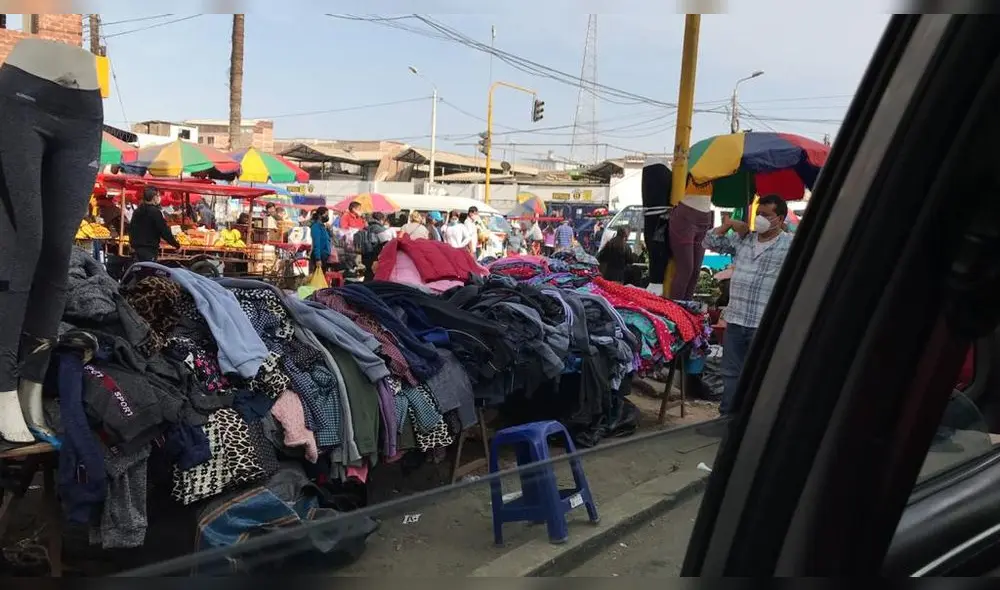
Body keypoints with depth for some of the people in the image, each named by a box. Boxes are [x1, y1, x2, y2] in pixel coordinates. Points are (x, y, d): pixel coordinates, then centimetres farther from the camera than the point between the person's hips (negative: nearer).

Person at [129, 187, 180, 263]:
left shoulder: (137, 211, 12)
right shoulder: (155, 212, -13)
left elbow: (131, 229, 22)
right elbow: (165, 231, -14)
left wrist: (133, 245, 34)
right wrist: (177, 245, -6)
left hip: (137, 249, 8)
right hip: (150, 250, -8)